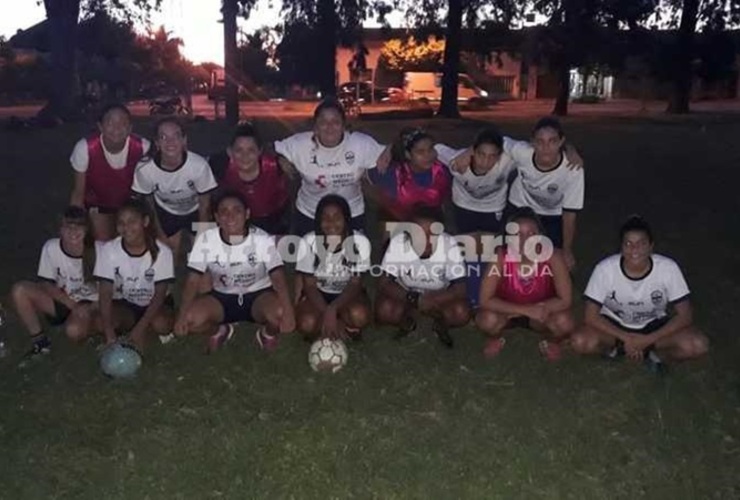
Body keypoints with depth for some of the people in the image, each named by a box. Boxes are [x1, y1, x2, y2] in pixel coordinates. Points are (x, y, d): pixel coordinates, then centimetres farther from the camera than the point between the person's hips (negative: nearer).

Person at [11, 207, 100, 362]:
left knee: (74, 331, -35)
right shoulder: (51, 247, -15)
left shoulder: (99, 250, -21)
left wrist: (92, 308, -20)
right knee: (19, 290, -21)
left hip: (89, 303, -3)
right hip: (61, 300, 4)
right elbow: (47, 284, -8)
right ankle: (40, 342, -8)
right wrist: (72, 305, -18)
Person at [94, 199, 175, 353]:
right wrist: (110, 334, -31)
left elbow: (160, 294, -19)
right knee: (101, 321, -30)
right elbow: (105, 294, -20)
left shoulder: (162, 252, -21)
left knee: (161, 324, -34)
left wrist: (140, 328, -31)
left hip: (154, 304, -1)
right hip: (124, 305, 1)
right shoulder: (109, 250, -18)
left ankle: (143, 331, 0)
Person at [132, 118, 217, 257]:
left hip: (195, 211, -1)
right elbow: (149, 205, -10)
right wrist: (161, 236, -3)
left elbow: (205, 205, -19)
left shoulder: (199, 165, -37)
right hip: (165, 213, 1)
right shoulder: (144, 169, -32)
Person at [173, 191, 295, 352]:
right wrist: (183, 314, -31)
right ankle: (219, 331, 12)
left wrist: (287, 310, -45)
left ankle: (268, 333, 7)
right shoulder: (205, 240, -15)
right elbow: (193, 280, -15)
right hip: (222, 297, 2)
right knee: (191, 319, -26)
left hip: (258, 295, -2)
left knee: (279, 315, -34)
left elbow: (278, 278, -27)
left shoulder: (263, 239, -19)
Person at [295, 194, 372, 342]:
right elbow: (309, 285, -13)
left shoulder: (360, 241, -21)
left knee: (359, 316, -33)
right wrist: (326, 313, -28)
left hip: (347, 293, 0)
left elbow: (356, 283, -16)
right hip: (318, 293, 1)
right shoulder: (309, 242, -20)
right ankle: (343, 324, 1)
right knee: (307, 324, -30)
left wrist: (332, 309, -31)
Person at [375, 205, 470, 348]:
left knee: (461, 313, -26)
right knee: (384, 310, -26)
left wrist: (430, 301, -39)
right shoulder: (398, 243, -27)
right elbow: (384, 283, -23)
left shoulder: (449, 245, -28)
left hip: (438, 296, 0)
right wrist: (415, 300, -37)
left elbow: (459, 289, -24)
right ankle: (407, 322, 8)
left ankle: (440, 325, 9)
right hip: (405, 294, 0)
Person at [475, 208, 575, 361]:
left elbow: (565, 301, -23)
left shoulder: (553, 256, -25)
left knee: (564, 322, -30)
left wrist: (524, 310, -28)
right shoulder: (500, 256, -26)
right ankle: (496, 338, 7)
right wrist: (526, 310, -34)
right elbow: (485, 300, -27)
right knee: (487, 318, -32)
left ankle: (551, 341, 8)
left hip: (540, 312, 0)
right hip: (508, 311, 0)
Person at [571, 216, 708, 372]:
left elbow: (685, 316, -17)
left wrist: (647, 340, -25)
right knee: (580, 342, -30)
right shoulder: (605, 269, -25)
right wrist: (626, 338, -26)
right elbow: (591, 316, -19)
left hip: (654, 325, 1)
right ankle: (618, 346, 0)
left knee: (698, 345, -26)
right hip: (615, 325, 0)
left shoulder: (668, 268, -24)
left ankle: (652, 352, 0)